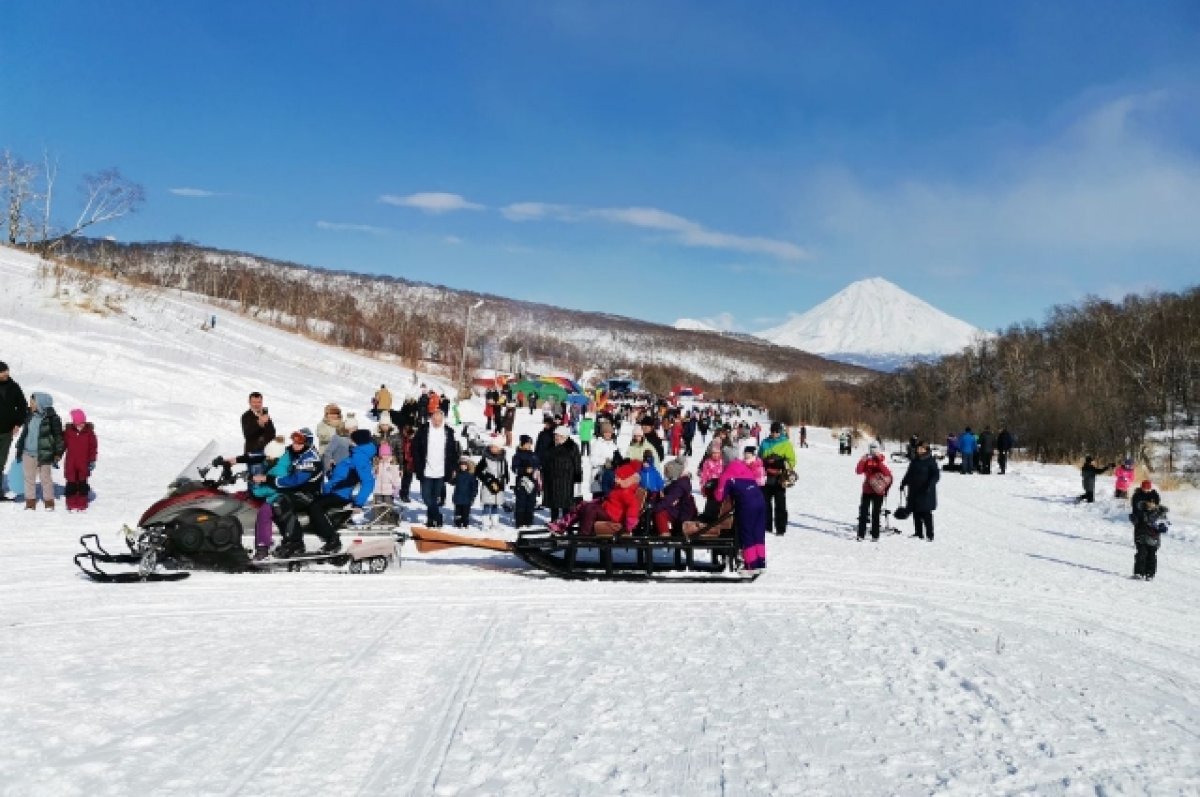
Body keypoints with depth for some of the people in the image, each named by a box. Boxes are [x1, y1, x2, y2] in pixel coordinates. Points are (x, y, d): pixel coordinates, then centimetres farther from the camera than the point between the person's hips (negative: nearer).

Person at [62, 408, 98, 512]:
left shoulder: (89, 432, -3)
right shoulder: (68, 431, -2)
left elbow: (93, 447, 1)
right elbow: (62, 444, 6)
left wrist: (92, 460, -3)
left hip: (84, 464, 0)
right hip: (70, 463, 0)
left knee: (82, 483, 6)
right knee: (71, 483, 3)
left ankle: (82, 505, 13)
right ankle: (71, 505, 10)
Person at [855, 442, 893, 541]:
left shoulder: (881, 462, 0)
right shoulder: (866, 461, 4)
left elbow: (887, 474, -16)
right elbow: (858, 471, -9)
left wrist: (879, 462, -22)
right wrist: (863, 460, -20)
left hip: (878, 491, -2)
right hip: (867, 490, 2)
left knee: (875, 513, 2)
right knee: (863, 512, 2)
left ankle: (875, 535, 6)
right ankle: (861, 534, 7)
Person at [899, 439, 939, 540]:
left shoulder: (931, 461, -5)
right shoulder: (914, 461, 14)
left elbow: (936, 475, -10)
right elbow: (909, 474, 23)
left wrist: (930, 485, -22)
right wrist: (903, 483, 18)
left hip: (926, 492, -6)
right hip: (914, 491, 6)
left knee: (926, 513, -8)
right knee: (916, 513, 8)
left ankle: (930, 535, -3)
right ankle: (918, 533, 17)